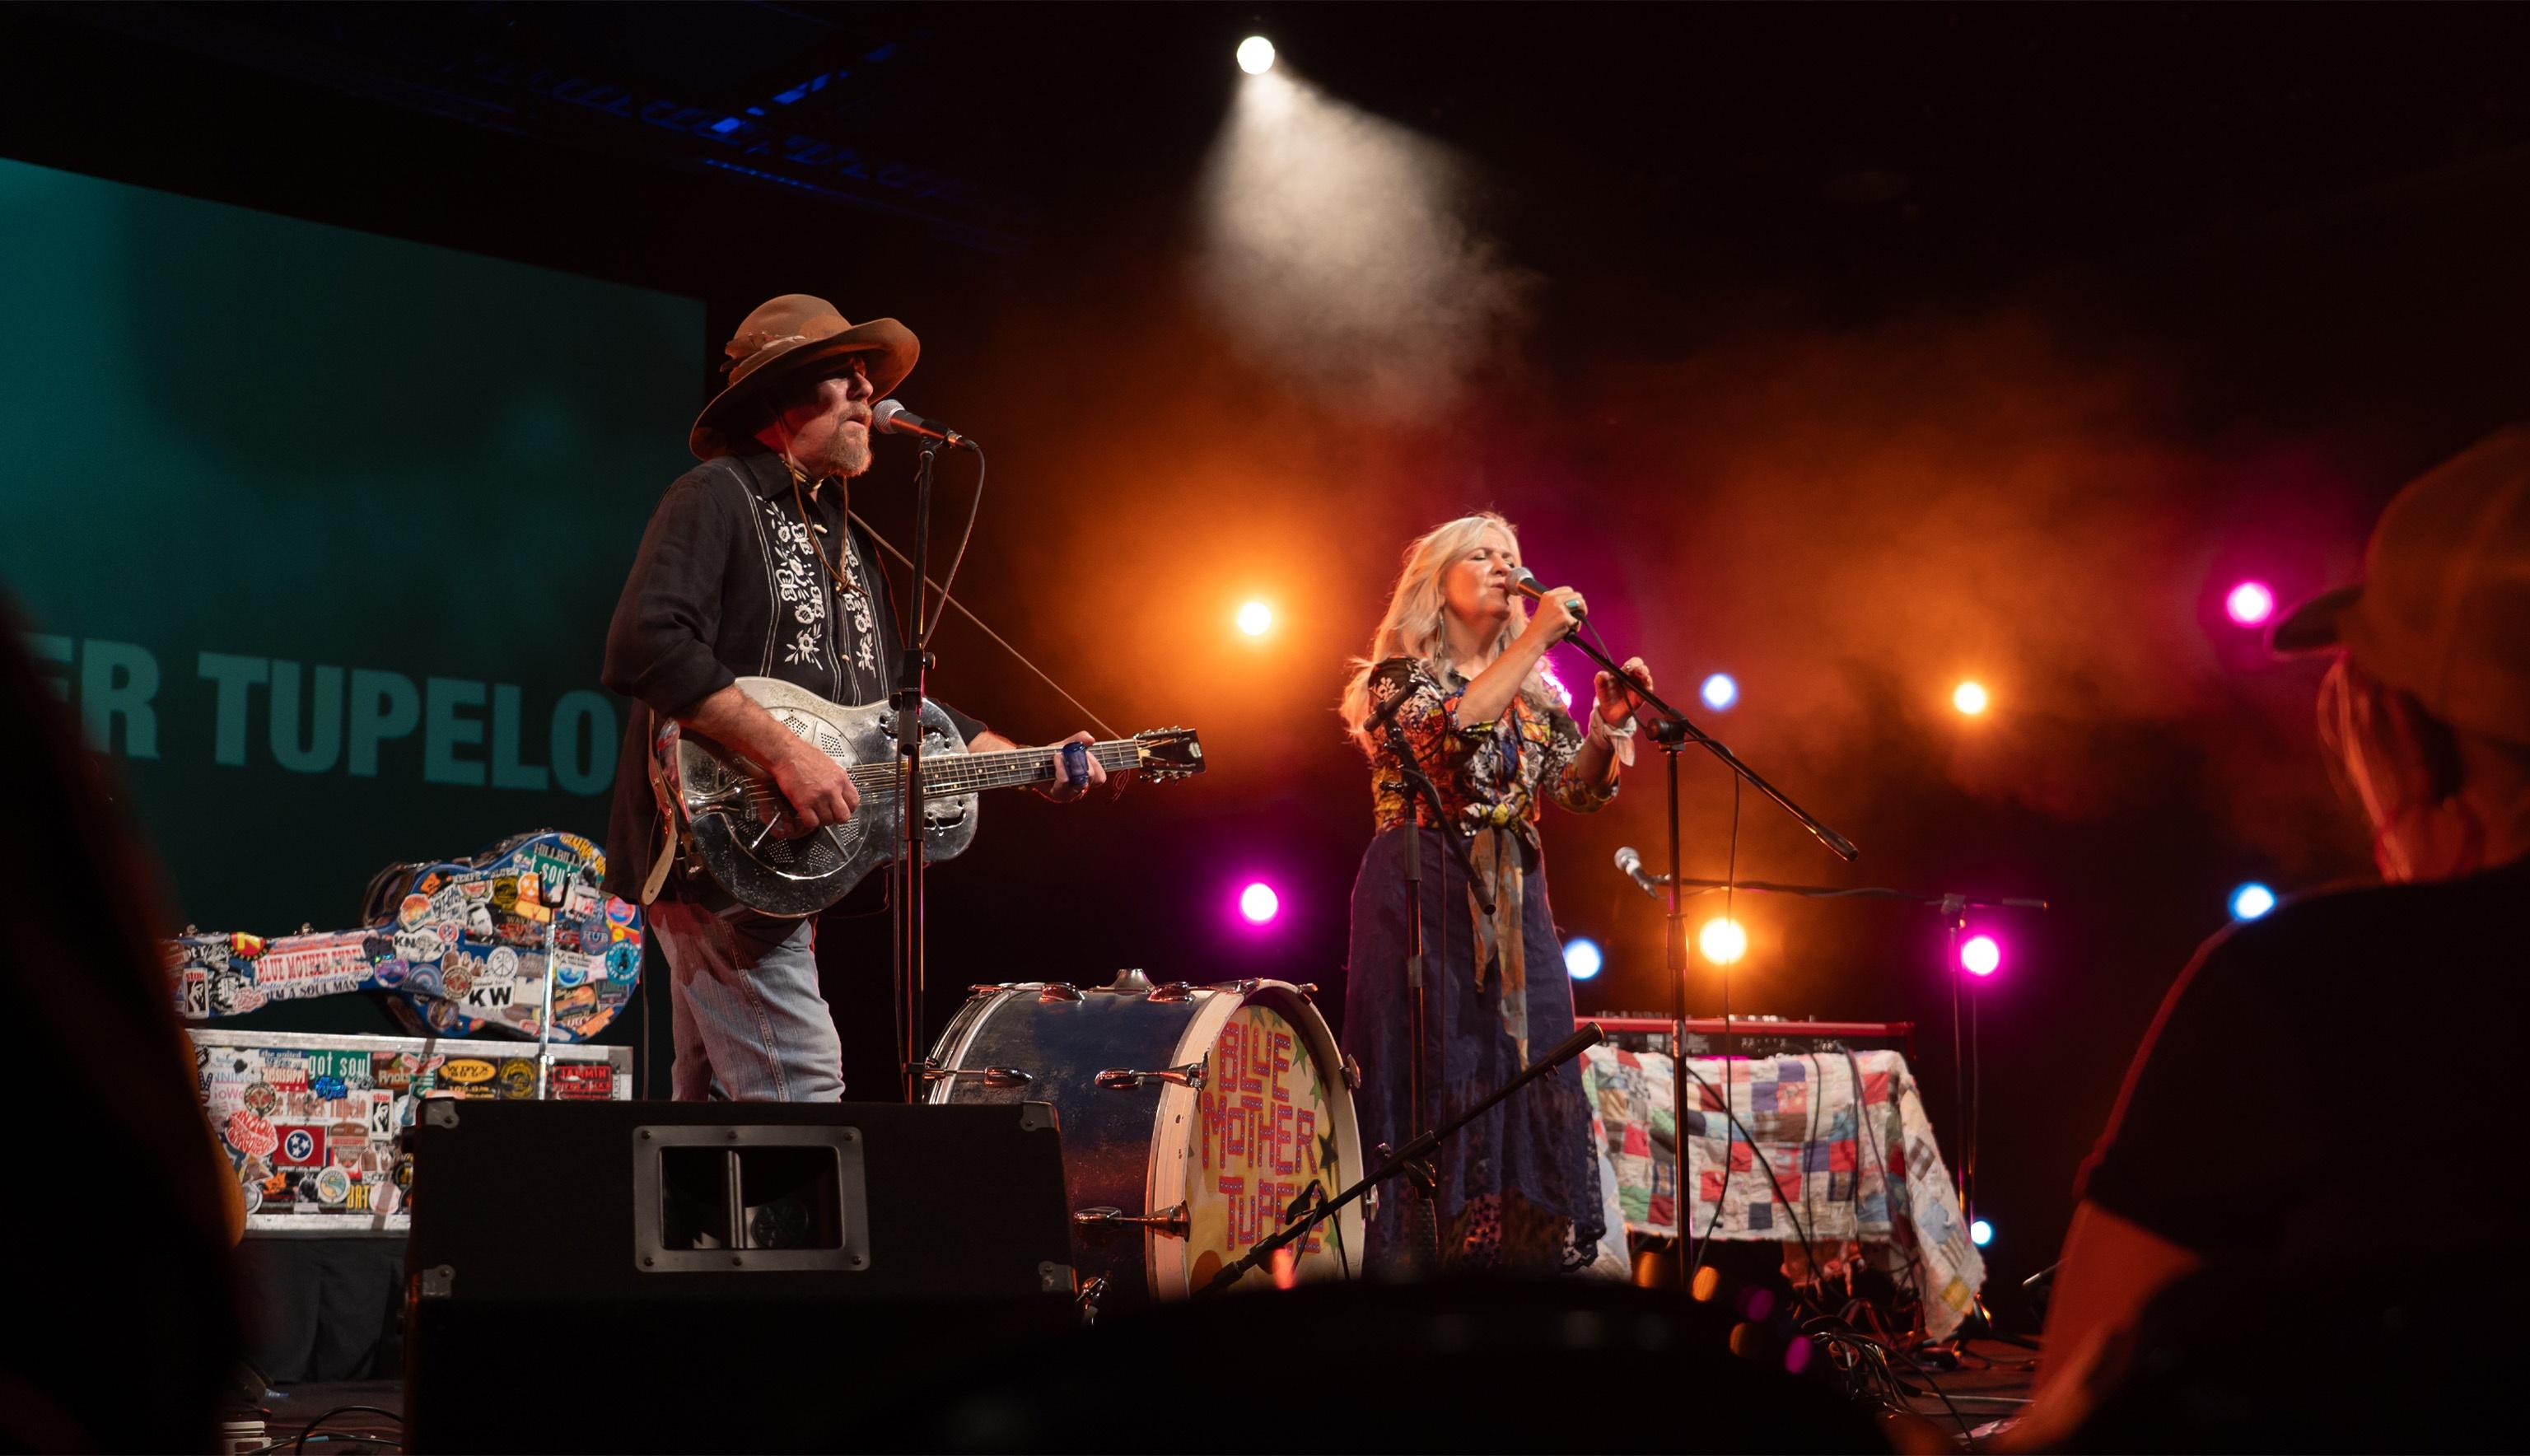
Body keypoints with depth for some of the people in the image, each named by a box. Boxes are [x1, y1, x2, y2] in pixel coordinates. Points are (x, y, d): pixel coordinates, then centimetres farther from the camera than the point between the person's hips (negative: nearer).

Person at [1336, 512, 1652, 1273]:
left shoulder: (1530, 693, 17)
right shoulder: (1400, 673, 0)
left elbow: (1580, 787, 10)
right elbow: (1453, 731, -20)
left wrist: (1610, 721, -9)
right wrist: (1537, 636, -17)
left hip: (1514, 908, 6)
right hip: (1422, 899, -6)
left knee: (1526, 1085, -1)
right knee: (1429, 1085, -9)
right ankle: (1416, 1269, -7)